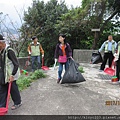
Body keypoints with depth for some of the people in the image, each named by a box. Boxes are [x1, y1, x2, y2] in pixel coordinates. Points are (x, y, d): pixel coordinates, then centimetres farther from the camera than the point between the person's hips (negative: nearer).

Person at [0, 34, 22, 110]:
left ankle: (18, 103, 28)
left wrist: (12, 75, -23)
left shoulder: (9, 51, -19)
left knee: (13, 89, 7)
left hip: (10, 76, -8)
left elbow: (16, 64, -20)